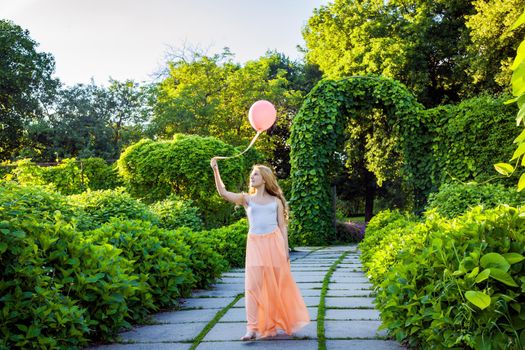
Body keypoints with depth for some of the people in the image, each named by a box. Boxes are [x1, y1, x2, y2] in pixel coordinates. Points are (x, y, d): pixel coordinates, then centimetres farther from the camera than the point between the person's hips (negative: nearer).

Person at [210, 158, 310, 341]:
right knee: (253, 285, -6)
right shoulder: (247, 199, 8)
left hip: (275, 243, 0)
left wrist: (286, 249, 1)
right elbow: (223, 193, -5)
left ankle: (287, 321, 24)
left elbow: (282, 226, 8)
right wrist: (215, 170, -13)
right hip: (255, 244, 0)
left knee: (279, 285, 7)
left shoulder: (276, 200, 8)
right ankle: (252, 328, -4)